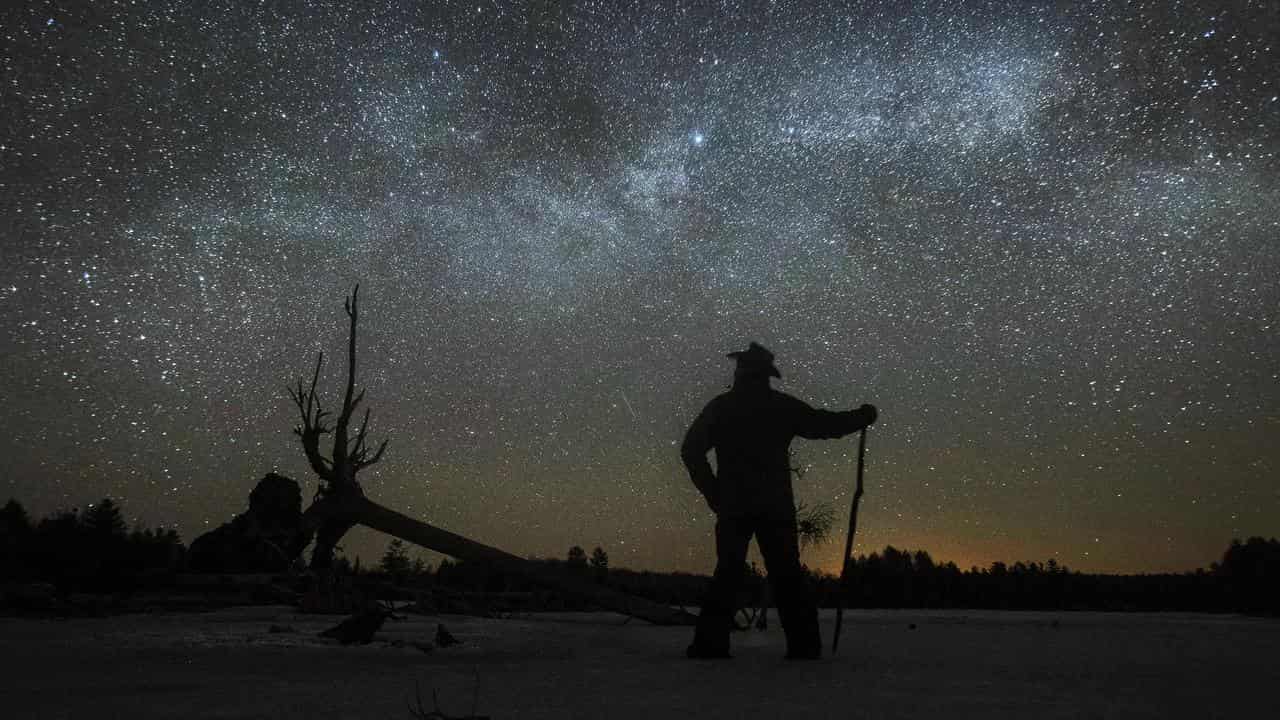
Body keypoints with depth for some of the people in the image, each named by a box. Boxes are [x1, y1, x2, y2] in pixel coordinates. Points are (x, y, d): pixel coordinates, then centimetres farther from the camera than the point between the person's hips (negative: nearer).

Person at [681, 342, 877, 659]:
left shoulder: (721, 406, 6)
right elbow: (826, 424, 12)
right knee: (787, 574, 6)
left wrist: (713, 492, 7)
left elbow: (691, 450, 2)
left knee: (728, 572, 6)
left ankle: (710, 642, -2)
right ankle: (804, 644, 4)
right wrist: (862, 417, 28)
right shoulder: (782, 406, 5)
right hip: (776, 505, 0)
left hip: (733, 505, 0)